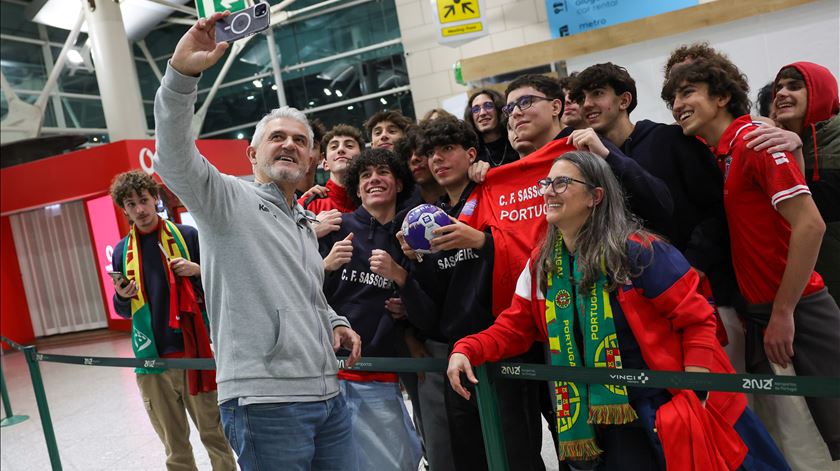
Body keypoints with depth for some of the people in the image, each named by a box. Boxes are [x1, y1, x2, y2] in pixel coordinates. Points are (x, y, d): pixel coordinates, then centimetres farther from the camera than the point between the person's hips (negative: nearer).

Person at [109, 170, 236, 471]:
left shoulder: (187, 236, 0)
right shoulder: (122, 251, 8)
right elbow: (124, 311, 16)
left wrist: (198, 271, -14)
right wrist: (122, 297, -5)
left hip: (195, 352, -2)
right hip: (152, 360, 3)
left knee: (214, 434, 6)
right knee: (174, 446, 12)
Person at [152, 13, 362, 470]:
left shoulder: (305, 223, 20)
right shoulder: (229, 197, -2)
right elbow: (173, 157, -21)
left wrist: (335, 322, 13)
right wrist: (182, 72, -33)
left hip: (328, 394, 7)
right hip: (264, 399, -7)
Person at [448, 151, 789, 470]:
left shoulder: (636, 250, -15)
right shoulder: (541, 264, 2)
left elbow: (696, 319, -11)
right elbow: (514, 328, 5)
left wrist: (694, 393, -17)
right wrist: (465, 350, -11)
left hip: (674, 407, -4)